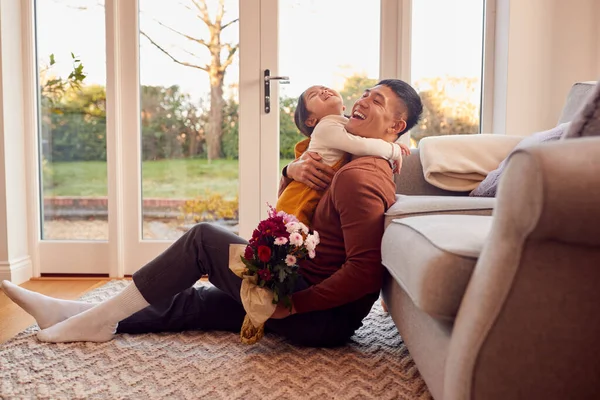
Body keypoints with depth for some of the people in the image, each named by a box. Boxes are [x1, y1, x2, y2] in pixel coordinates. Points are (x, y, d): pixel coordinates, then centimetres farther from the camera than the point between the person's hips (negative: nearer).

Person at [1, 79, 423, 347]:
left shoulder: (357, 176, -18)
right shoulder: (371, 167, 16)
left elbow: (364, 271, -28)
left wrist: (295, 303, -21)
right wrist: (292, 173, -2)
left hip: (324, 318, -10)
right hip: (312, 302, 10)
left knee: (205, 238, -9)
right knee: (189, 301, 10)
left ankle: (101, 317, 1)